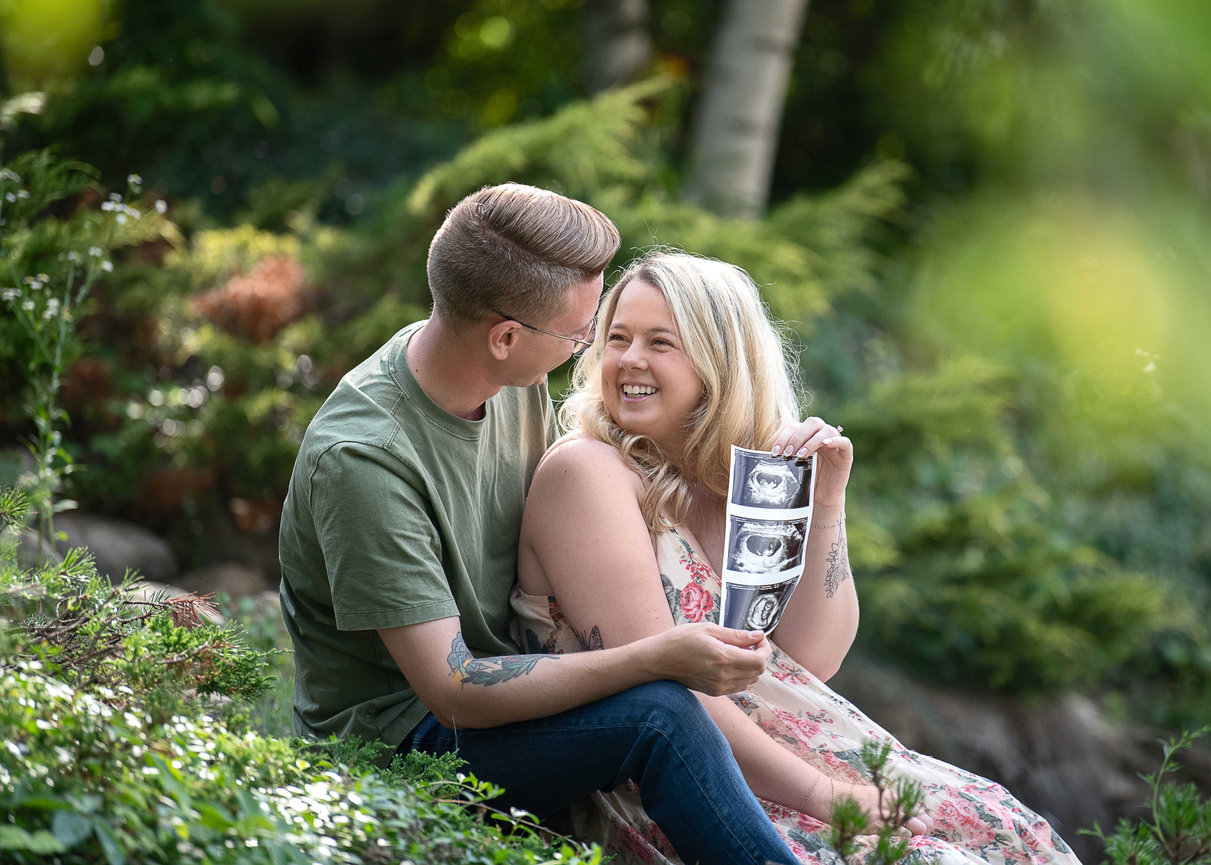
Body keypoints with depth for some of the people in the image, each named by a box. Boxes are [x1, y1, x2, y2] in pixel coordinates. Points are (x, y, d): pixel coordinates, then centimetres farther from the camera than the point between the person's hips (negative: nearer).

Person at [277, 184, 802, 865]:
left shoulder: (518, 381, -5)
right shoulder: (361, 457, -29)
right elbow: (453, 690, -29)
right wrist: (657, 659, -33)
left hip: (511, 674, 8)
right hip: (398, 730, -8)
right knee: (660, 714, -28)